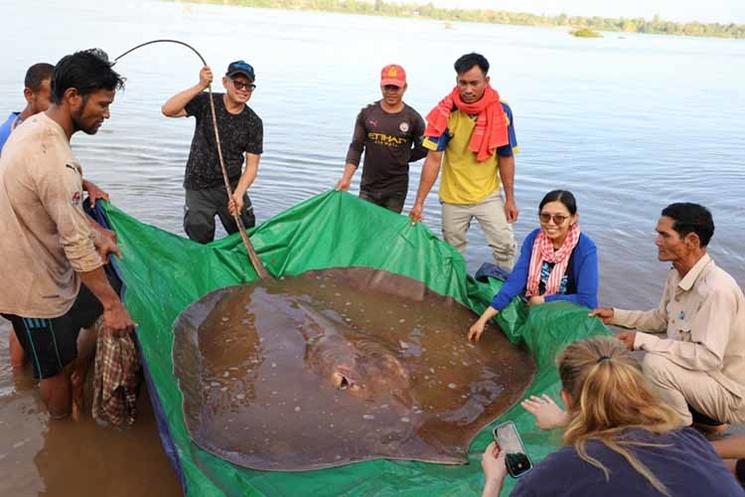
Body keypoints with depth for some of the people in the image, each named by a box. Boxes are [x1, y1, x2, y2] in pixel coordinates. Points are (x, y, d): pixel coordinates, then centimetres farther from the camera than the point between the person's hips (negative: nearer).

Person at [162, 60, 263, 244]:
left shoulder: (253, 123, -5)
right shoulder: (206, 103, -9)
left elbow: (252, 165, -7)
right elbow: (168, 110, -24)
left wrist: (238, 193, -23)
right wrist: (200, 86, -32)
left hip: (232, 185, 2)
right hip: (199, 188, -2)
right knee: (201, 239, 0)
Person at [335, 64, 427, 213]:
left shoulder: (413, 119, -4)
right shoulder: (367, 114, -1)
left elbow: (422, 149, 7)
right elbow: (356, 147, -1)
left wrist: (401, 159, -1)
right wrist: (346, 178, -11)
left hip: (396, 189, -1)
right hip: (368, 186, 1)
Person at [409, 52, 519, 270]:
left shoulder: (501, 111, -10)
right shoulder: (445, 112, -14)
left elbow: (506, 158, -2)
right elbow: (433, 159, -14)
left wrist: (510, 199, 1)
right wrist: (419, 202, -17)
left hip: (489, 195, 0)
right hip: (453, 197, 0)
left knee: (505, 246, -4)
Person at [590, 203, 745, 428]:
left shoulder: (717, 289, -30)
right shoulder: (677, 275, -3)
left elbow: (709, 357, -33)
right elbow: (661, 319, 13)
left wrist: (642, 340, -30)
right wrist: (615, 315, 1)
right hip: (704, 372, 9)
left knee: (655, 363, -28)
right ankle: (705, 417, 20)